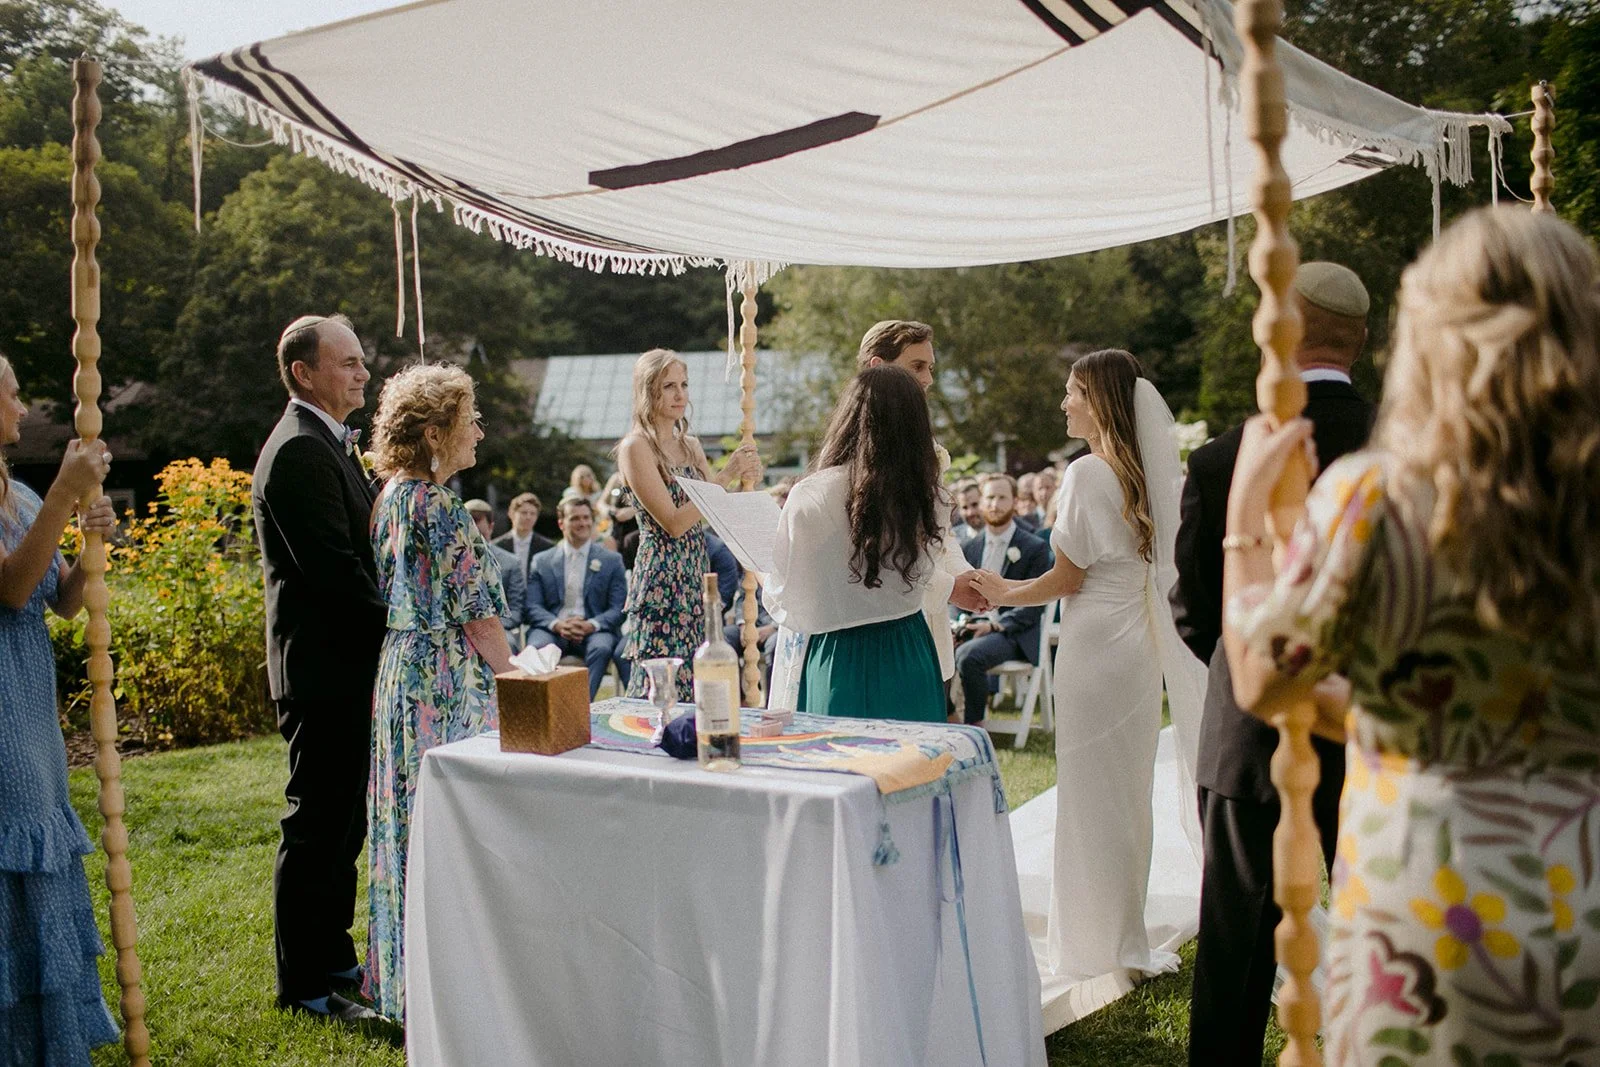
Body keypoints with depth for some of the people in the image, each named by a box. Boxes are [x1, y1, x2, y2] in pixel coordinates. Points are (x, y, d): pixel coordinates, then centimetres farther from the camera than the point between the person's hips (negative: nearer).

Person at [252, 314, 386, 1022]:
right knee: (316, 825, -1)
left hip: (345, 662, 10)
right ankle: (303, 984, 10)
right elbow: (334, 568, -22)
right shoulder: (301, 452, -16)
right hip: (322, 666, -10)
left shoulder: (329, 445, 17)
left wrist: (386, 628, 8)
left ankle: (333, 960, 28)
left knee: (341, 823, 17)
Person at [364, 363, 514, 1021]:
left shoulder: (392, 496, 11)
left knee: (413, 820, 15)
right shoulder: (436, 506, -17)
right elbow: (474, 612, -16)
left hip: (401, 671, 10)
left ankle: (401, 978, 26)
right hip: (447, 681, -10)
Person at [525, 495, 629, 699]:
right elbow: (532, 607, 7)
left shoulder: (612, 560, 12)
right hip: (553, 629, 1)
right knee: (537, 647, -34)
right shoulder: (541, 561, 15)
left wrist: (591, 625, -15)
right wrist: (557, 624, -14)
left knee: (602, 648, -36)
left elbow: (619, 609, 5)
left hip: (594, 630, -1)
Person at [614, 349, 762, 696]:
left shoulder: (691, 445, 13)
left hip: (696, 579, 7)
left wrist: (743, 480, 0)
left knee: (697, 683, 7)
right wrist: (726, 476, -16)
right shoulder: (635, 447, -10)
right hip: (661, 581, -7)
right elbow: (673, 523, -16)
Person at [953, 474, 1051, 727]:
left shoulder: (1035, 548, 1)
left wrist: (994, 625, -17)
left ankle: (975, 725, -16)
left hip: (1013, 633, -4)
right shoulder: (969, 547, 16)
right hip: (972, 627, 4)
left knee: (969, 655, -34)